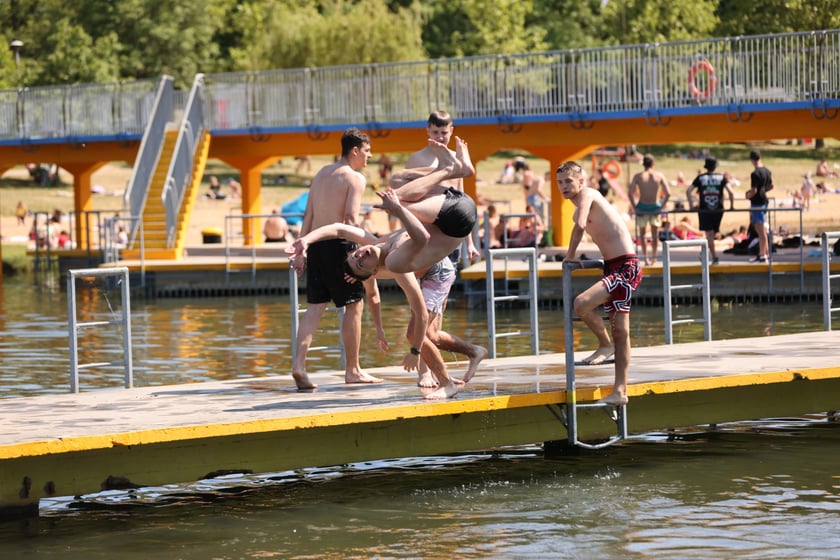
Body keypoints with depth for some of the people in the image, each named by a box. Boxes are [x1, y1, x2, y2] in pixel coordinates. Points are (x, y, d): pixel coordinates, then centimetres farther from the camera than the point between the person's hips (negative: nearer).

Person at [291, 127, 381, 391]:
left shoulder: (321, 174, 16)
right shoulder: (355, 178, -6)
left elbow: (308, 216, 15)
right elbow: (350, 219, -15)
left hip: (315, 243, 7)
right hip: (338, 244, -7)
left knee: (314, 307, 4)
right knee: (354, 305, 6)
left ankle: (299, 363, -12)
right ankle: (352, 371, 10)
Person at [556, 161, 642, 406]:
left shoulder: (587, 194, -10)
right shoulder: (580, 208, 18)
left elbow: (580, 225, -25)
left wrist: (571, 255, -11)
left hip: (626, 267, -10)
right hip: (612, 267, 10)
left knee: (582, 303, -25)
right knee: (620, 331, 9)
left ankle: (605, 344, -1)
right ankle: (620, 392, 11)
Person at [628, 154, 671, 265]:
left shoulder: (638, 176, -6)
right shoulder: (659, 176, -4)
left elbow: (630, 193, -13)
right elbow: (668, 193, -9)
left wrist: (634, 207, -3)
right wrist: (662, 206, 2)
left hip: (642, 207, -1)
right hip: (655, 207, 1)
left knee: (642, 234, 16)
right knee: (655, 234, 17)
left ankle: (646, 257, 10)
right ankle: (653, 258, 21)